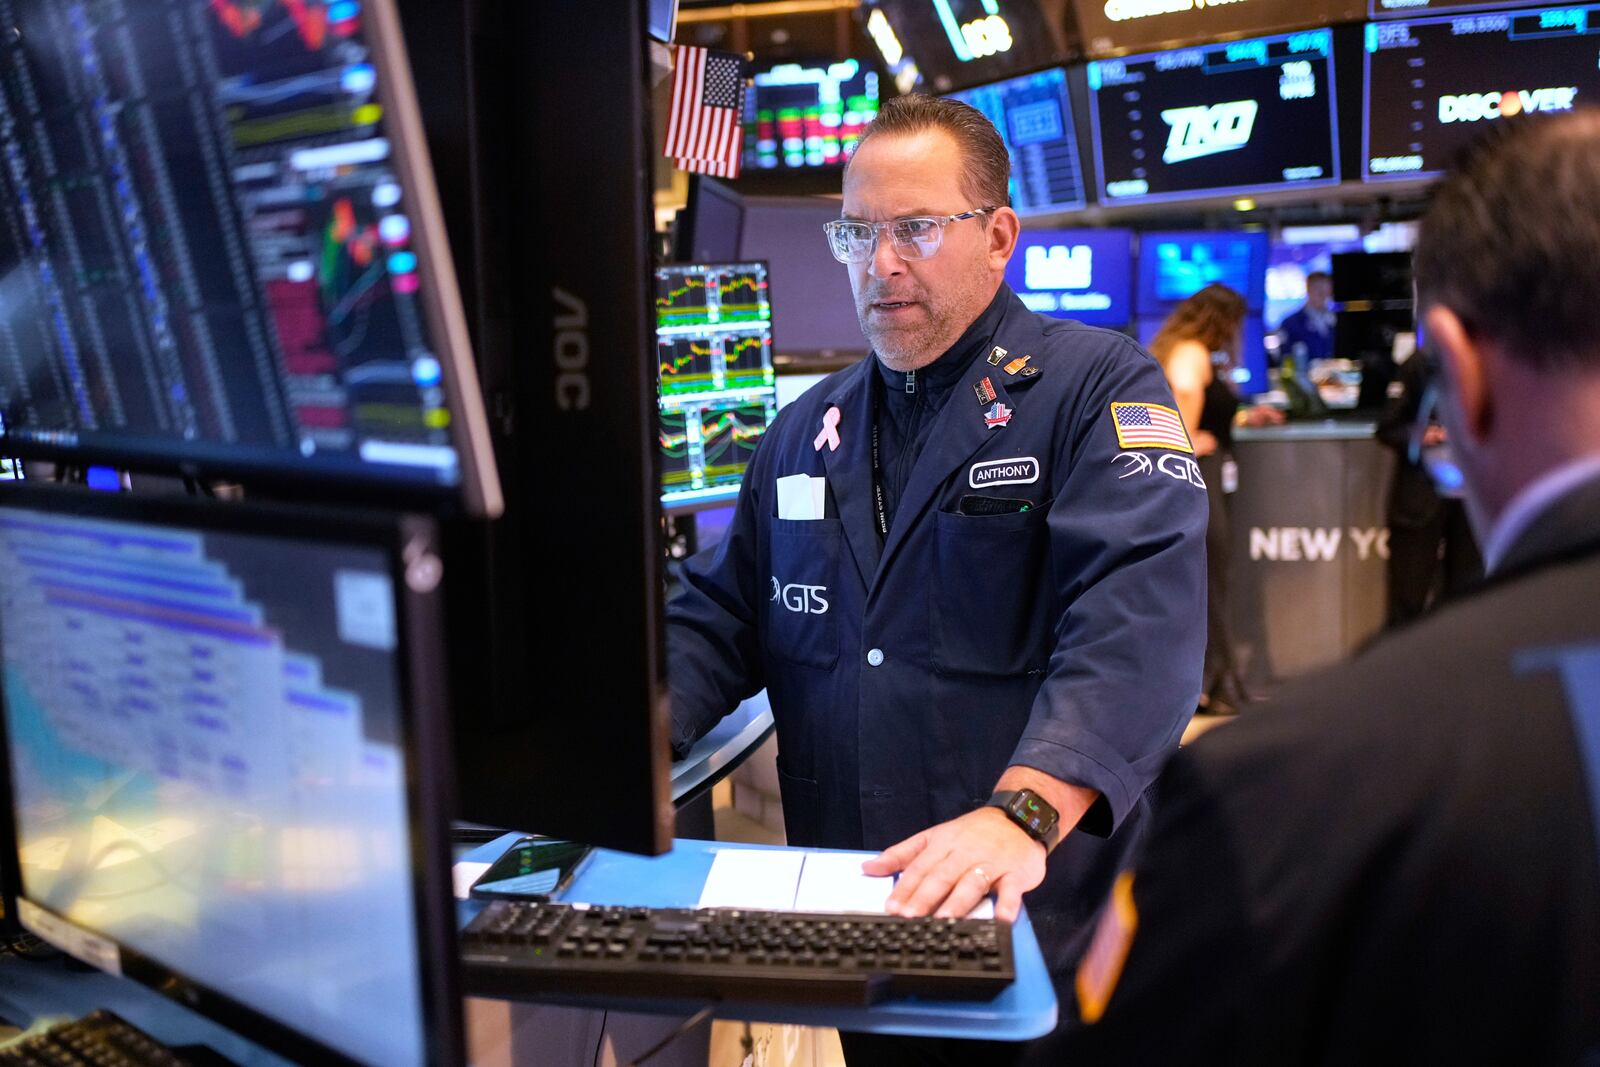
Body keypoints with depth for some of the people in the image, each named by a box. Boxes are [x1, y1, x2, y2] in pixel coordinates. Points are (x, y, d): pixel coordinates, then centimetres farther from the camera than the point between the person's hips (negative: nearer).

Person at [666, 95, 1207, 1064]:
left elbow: (1138, 617, -22)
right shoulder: (808, 430, 11)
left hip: (1038, 921, -4)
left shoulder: (1101, 388, -7)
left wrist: (1024, 811, -37)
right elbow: (721, 620, 12)